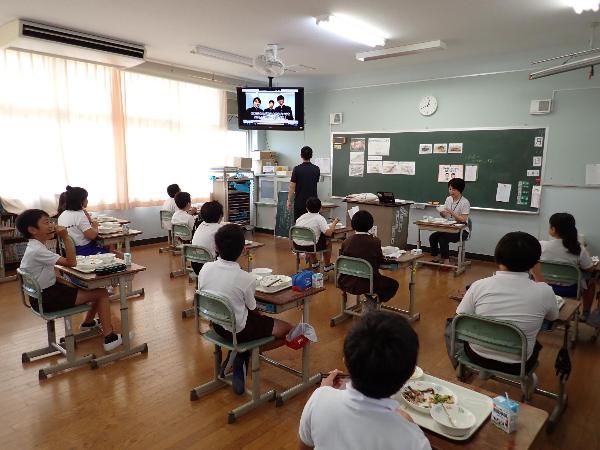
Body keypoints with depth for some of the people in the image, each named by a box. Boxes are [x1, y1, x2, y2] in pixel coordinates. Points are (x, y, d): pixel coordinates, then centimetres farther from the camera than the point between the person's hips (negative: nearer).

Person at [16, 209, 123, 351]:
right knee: (102, 293, -8)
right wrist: (65, 237, -28)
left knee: (95, 288, 17)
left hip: (48, 290, 10)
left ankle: (88, 322, 36)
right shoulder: (37, 251, -25)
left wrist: (72, 285, 0)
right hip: (46, 299, -10)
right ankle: (109, 338, -6)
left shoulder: (36, 247, 7)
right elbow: (71, 262, -26)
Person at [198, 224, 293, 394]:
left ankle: (239, 354, 15)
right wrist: (259, 316, 15)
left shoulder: (205, 268, -13)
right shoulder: (246, 279, -25)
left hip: (217, 325, 7)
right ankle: (244, 356, 1)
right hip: (239, 330, -6)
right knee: (288, 331, 7)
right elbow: (253, 310, -10)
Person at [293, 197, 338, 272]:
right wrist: (334, 222, -4)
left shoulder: (302, 216, 6)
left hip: (297, 246, 6)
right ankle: (327, 266, 29)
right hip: (310, 247, -5)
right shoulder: (319, 218, -10)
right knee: (328, 241, 18)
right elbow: (328, 232, -21)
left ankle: (314, 263, 45)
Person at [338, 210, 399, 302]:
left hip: (348, 283, 4)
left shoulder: (346, 242, -8)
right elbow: (380, 261, 0)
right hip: (367, 284, -3)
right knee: (393, 284, 20)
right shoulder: (375, 242, -15)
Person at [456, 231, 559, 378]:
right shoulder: (543, 291, -17)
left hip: (478, 357, -1)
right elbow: (553, 317, 6)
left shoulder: (479, 286, -19)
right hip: (517, 365, 1)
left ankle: (484, 370, 43)